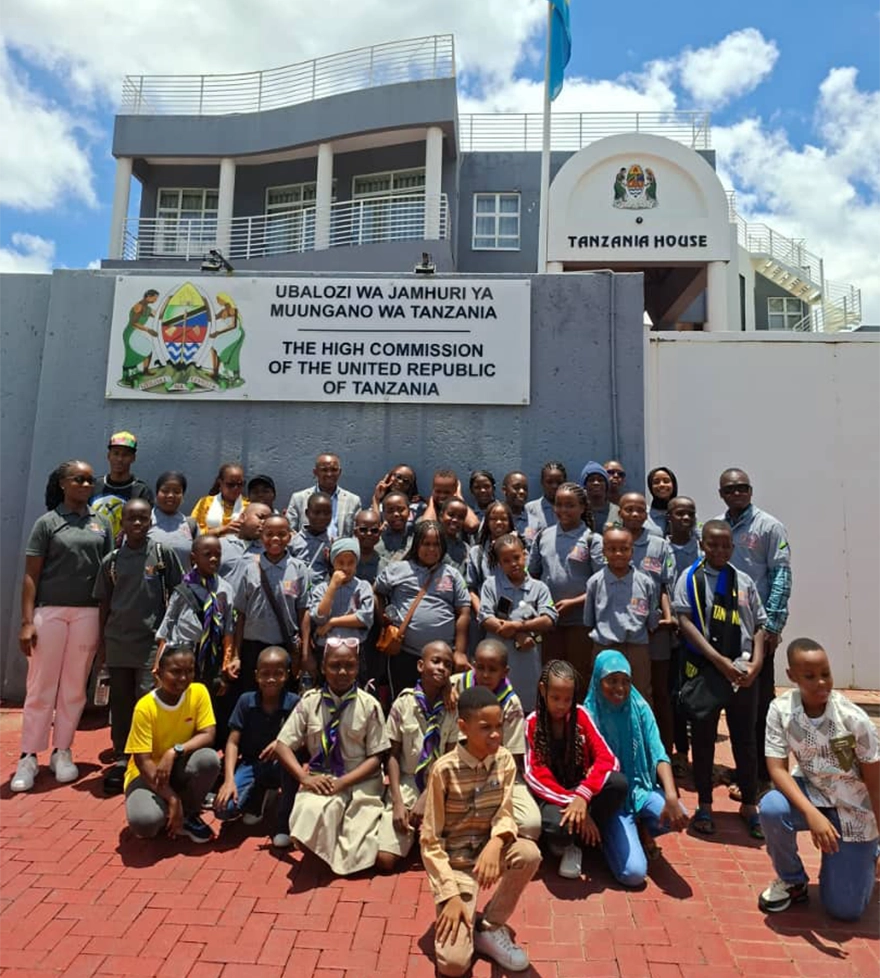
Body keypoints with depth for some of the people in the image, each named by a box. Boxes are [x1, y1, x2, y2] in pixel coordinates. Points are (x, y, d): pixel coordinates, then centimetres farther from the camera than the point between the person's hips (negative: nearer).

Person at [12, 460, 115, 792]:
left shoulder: (102, 524, 8)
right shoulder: (47, 522, 1)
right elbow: (31, 576, -2)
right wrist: (27, 621, -9)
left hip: (87, 613, 2)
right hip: (50, 611, -2)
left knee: (74, 687, 8)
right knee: (41, 687, 3)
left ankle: (62, 752, 20)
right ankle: (29, 756, 13)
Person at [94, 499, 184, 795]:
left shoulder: (163, 554, -3)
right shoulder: (111, 560, 5)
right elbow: (104, 603, 12)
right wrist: (102, 640, 11)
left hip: (152, 639, -3)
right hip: (118, 640, 3)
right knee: (120, 701, 11)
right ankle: (121, 759, 23)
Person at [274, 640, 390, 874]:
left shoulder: (369, 705, -7)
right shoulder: (310, 702, -2)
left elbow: (375, 758, -4)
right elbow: (283, 745, -1)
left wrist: (343, 782, -18)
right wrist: (305, 777, -17)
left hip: (360, 781, 0)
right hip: (321, 780, 1)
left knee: (356, 855, -15)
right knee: (311, 812, -34)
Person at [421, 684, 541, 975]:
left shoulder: (505, 760, -7)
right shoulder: (445, 769, -19)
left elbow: (505, 815, -11)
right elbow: (430, 840, -14)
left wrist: (495, 843, -33)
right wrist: (450, 895, -21)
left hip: (488, 850, 5)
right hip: (456, 861, -4)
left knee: (530, 852, -29)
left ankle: (490, 928, -5)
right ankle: (468, 920, 13)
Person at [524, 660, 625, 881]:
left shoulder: (580, 715, -2)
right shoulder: (532, 723, -6)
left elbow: (607, 758, -13)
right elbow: (536, 775, -13)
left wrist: (582, 795, -30)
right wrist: (570, 801, -28)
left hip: (581, 790, 3)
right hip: (550, 796, -3)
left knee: (618, 782, -29)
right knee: (558, 825, -39)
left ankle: (578, 841, -11)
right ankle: (566, 844, -1)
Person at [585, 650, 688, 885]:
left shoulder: (639, 707, -4)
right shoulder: (589, 714, -12)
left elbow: (659, 755, -12)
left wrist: (671, 796, -29)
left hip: (640, 787, 3)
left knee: (678, 817, -29)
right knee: (633, 873, -21)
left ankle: (641, 831, 5)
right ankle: (615, 835, 13)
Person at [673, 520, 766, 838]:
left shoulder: (744, 581, 8)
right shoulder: (690, 578, -1)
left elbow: (759, 625, 9)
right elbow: (685, 621, -9)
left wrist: (757, 662, -7)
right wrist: (720, 660, -16)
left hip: (744, 674, 2)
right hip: (704, 670, -2)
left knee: (745, 739, 12)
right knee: (703, 739, 8)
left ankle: (749, 805, 30)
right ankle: (704, 806, 24)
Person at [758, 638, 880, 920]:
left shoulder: (854, 719, -24)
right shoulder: (780, 709, -20)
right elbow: (777, 768, -20)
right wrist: (812, 814, -35)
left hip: (854, 809, -1)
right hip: (811, 795, 1)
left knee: (844, 910, 0)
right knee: (772, 808, -33)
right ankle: (793, 882, -2)